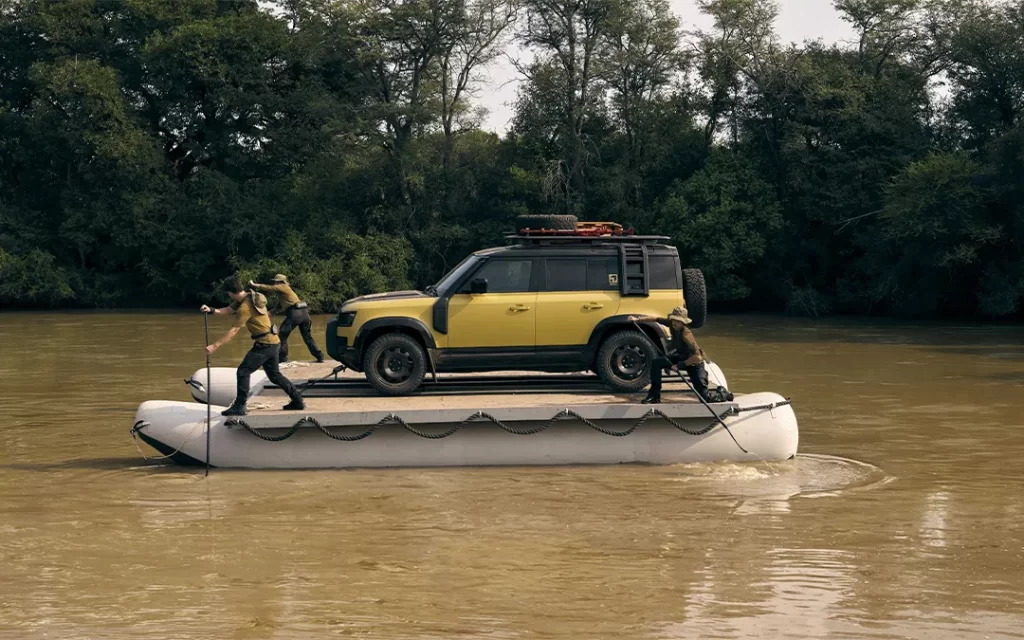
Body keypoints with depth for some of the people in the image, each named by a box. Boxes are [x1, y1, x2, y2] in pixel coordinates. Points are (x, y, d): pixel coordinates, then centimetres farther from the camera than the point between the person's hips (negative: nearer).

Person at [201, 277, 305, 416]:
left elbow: (233, 331, -22)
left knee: (243, 371, -8)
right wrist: (211, 310, -8)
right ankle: (298, 401, 22)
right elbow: (227, 310, 10)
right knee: (275, 375, 19)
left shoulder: (245, 307, -21)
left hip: (265, 344, -10)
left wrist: (215, 346, -21)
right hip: (273, 342, 10)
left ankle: (239, 407, -6)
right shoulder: (250, 297, 7)